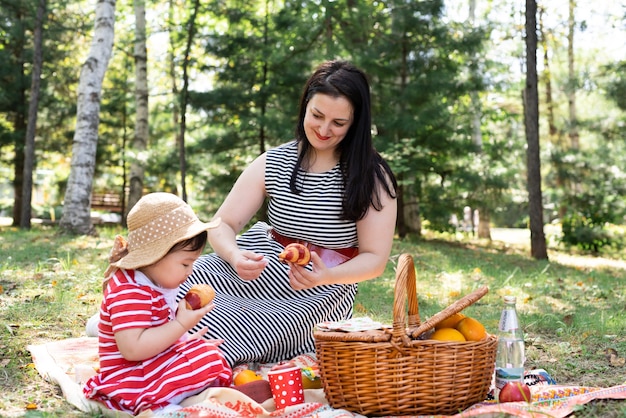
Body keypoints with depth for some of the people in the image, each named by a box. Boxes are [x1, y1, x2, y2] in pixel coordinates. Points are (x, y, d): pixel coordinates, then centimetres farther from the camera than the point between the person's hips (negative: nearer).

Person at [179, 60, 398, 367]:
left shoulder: (372, 177, -7)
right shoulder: (273, 164, 1)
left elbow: (375, 259, -7)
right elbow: (222, 224, 0)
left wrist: (327, 277, -29)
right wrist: (235, 256, -25)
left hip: (321, 292, -3)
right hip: (263, 269, 4)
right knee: (190, 277, -25)